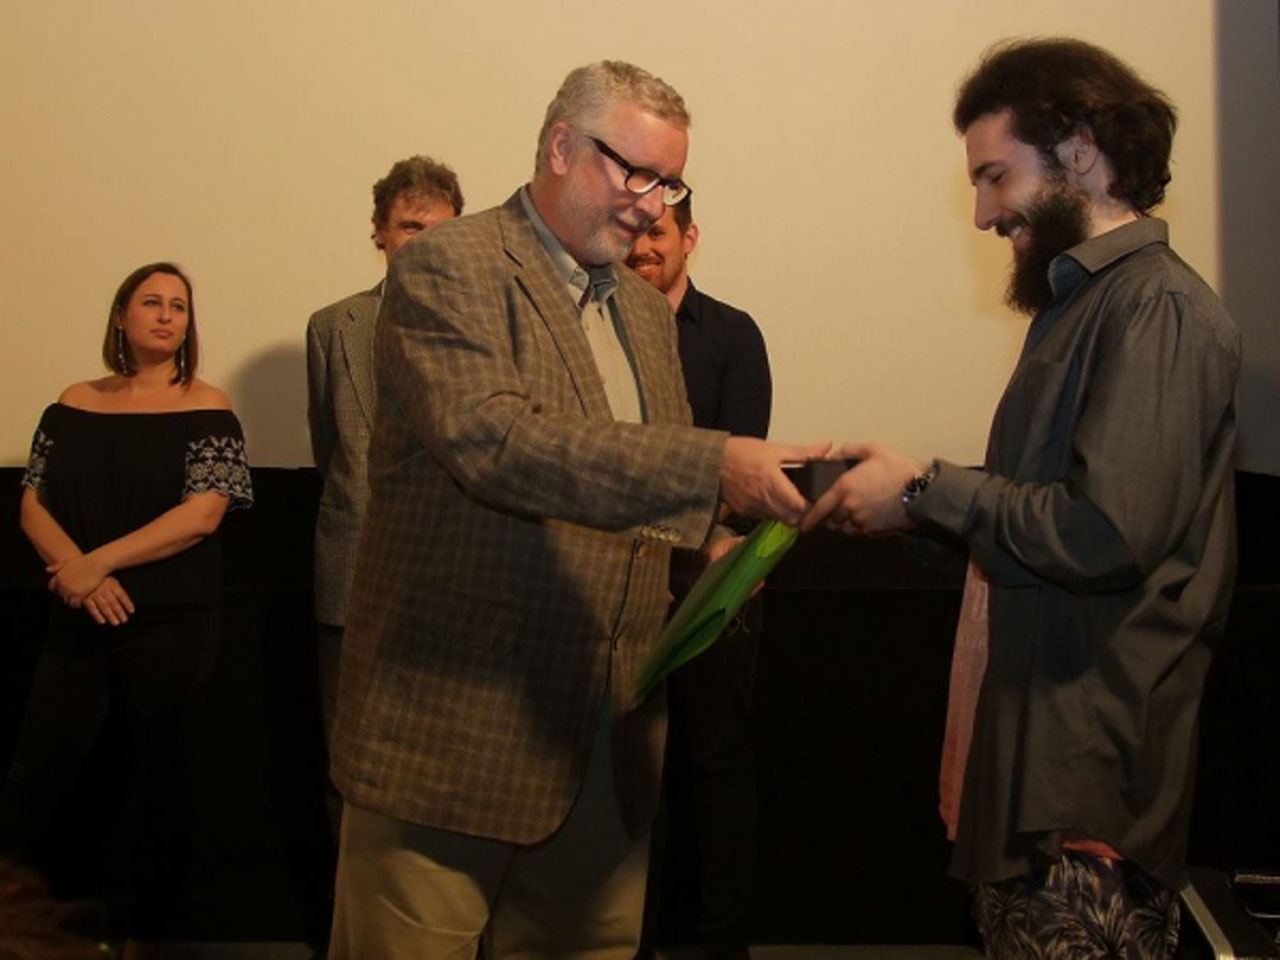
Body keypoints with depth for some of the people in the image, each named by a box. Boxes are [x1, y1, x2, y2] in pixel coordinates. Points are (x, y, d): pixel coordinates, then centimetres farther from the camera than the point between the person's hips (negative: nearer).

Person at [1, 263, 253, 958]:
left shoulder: (205, 407, -1)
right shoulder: (75, 404, 9)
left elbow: (203, 513, -11)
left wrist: (100, 562, -17)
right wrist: (76, 573, -14)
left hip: (171, 622, -2)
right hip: (78, 623, 2)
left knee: (157, 778, 6)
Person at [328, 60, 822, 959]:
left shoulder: (647, 311, 17)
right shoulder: (446, 267, -8)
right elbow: (493, 440, -24)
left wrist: (712, 544, -1)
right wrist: (713, 462, -30)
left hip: (608, 735, 7)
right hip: (453, 727, -7)